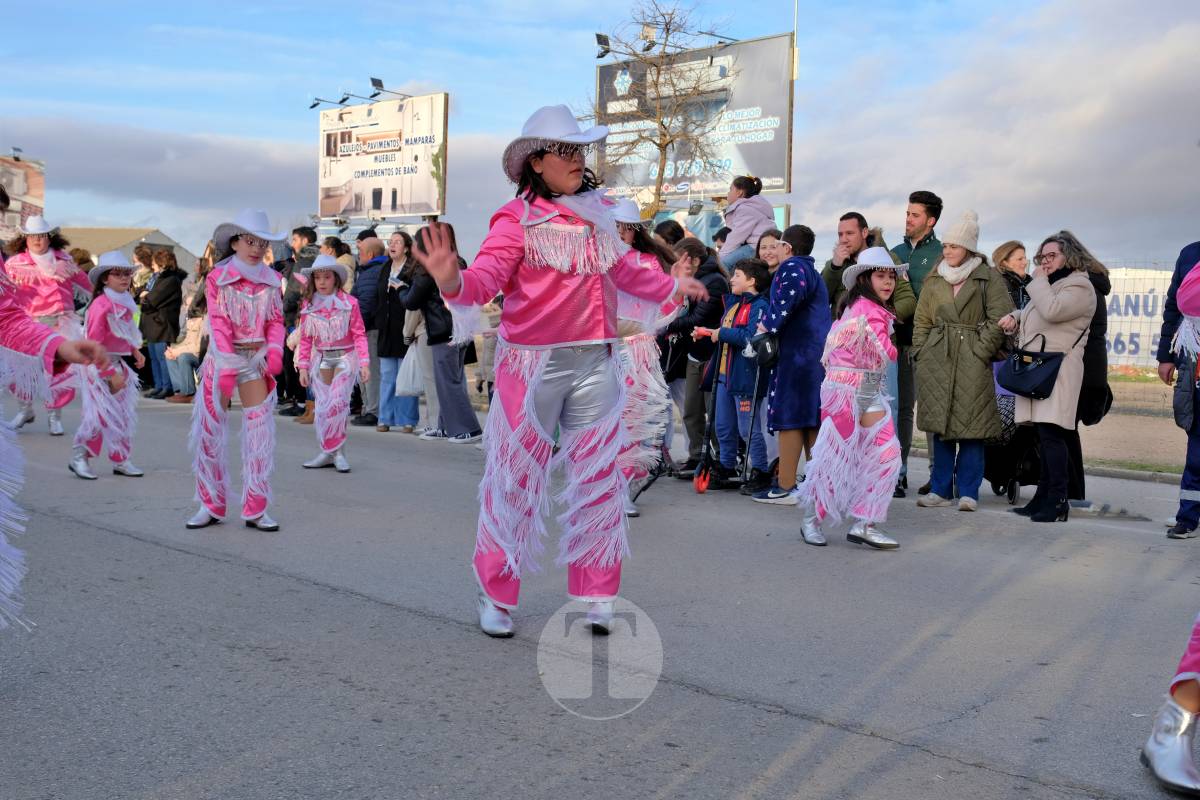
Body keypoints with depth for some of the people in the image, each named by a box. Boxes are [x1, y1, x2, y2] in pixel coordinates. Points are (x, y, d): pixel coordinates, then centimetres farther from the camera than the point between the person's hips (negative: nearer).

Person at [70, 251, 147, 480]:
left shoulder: (125, 302, 7)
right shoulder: (101, 304, -19)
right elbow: (94, 345, -21)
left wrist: (135, 351, 5)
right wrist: (111, 374, -21)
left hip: (118, 364, 8)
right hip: (99, 366, -8)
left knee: (124, 414, 10)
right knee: (100, 415, -6)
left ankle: (120, 461, 21)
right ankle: (78, 459, 10)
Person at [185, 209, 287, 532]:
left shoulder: (271, 280, 5)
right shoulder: (217, 278, -5)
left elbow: (276, 321, 4)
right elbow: (219, 324, -13)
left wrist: (275, 349, -16)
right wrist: (228, 366, -22)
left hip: (257, 360, 2)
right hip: (222, 358, -2)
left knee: (260, 431, -1)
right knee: (210, 431, 3)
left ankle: (255, 509, 7)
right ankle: (211, 505, 16)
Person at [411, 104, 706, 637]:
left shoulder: (599, 213, 9)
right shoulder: (517, 218, -9)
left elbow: (624, 270, 26)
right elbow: (485, 278, -21)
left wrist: (671, 287, 37)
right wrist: (453, 282, -43)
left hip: (596, 364, 5)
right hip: (532, 363, -5)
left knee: (597, 479, 9)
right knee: (517, 479, 4)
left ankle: (595, 596, 23)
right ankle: (497, 596, 20)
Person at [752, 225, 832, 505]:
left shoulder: (793, 267, -8)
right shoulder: (811, 269, 23)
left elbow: (792, 293, -26)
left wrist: (770, 325, -17)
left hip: (798, 352, -10)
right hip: (817, 353, 10)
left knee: (789, 417, -7)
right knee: (810, 419, 11)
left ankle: (785, 487, -6)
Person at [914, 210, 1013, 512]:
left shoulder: (988, 278, 0)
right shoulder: (934, 279, 12)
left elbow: (998, 319, -5)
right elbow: (921, 320, 14)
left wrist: (981, 351, -10)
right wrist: (920, 352, 4)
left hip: (972, 362, -4)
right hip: (936, 361, 4)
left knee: (971, 425, -3)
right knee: (940, 425, 7)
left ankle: (968, 492, 6)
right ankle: (940, 489, 15)